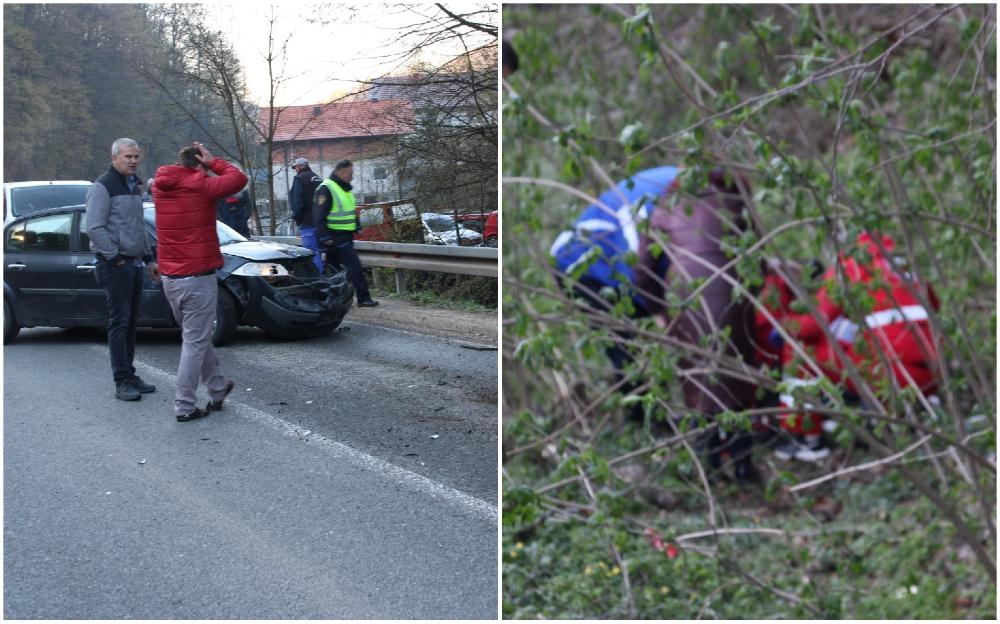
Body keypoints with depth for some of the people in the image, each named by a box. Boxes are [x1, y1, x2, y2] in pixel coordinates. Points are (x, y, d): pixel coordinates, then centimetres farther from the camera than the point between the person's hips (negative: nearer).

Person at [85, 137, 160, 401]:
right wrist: (116, 258, -16)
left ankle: (130, 376, 16)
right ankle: (122, 382, -7)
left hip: (134, 263, 8)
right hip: (115, 265, -8)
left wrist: (149, 259, 20)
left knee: (131, 323, 10)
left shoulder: (134, 186, 18)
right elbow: (94, 228, -16)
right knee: (119, 323, -8)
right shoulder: (103, 187, -8)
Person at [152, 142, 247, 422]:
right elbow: (238, 178, -6)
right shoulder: (200, 186, -12)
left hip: (170, 278, 7)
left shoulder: (163, 187, 5)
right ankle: (184, 407, -1)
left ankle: (218, 388, 32)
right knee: (195, 343, -1)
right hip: (198, 278, -7)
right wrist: (212, 161, 4)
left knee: (196, 337, 20)